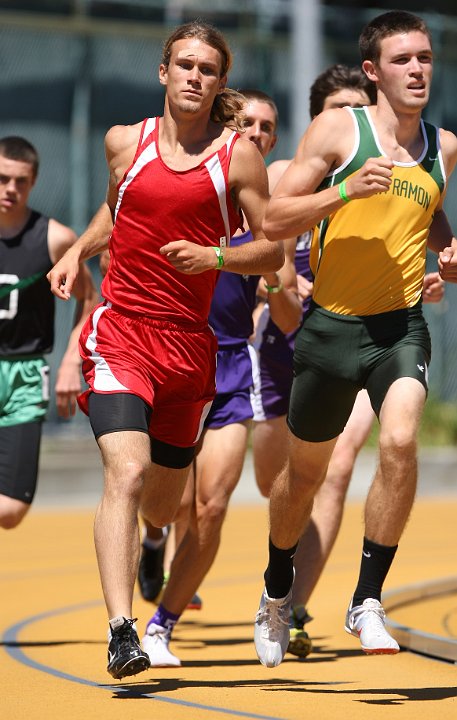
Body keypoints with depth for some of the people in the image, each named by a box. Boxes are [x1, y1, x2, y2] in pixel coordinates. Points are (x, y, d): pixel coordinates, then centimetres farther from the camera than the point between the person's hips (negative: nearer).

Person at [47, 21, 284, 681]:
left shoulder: (238, 156, 0)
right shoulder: (125, 142, 5)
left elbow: (272, 252, 2)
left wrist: (215, 257, -15)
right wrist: (78, 253, 10)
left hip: (189, 343, 1)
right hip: (120, 334, -1)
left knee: (163, 503, 14)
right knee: (126, 473, -23)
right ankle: (120, 630, -27)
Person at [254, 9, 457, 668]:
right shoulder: (338, 129, -5)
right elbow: (273, 222, -8)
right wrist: (347, 189, -21)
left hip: (403, 324, 2)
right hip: (332, 323, -2)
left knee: (400, 441, -24)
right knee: (304, 471, 13)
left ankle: (368, 601, -12)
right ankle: (277, 593, 39)